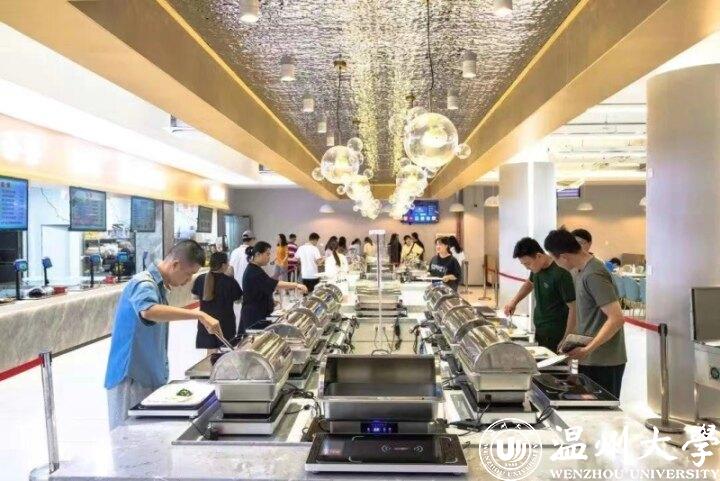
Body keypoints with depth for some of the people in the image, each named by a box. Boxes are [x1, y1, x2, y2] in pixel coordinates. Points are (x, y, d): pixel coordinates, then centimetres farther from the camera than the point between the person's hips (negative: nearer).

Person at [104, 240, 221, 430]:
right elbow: (148, 310, -41)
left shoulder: (159, 285, 12)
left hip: (150, 377, 9)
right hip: (131, 380, -9)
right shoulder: (143, 283, -18)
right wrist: (198, 315, -43)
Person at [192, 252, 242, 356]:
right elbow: (238, 299, -4)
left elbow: (195, 296, 8)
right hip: (225, 322, -3)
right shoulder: (230, 281, -15)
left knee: (211, 352, 13)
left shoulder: (200, 279, -6)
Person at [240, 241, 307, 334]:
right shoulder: (254, 272, -19)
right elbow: (274, 284, -29)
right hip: (254, 315, -10)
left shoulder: (253, 269, 13)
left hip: (257, 313, 10)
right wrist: (296, 285, -32)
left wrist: (270, 301, 15)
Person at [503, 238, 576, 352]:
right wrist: (514, 302, 9)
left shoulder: (561, 274, -23)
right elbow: (530, 283, 23)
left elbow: (573, 308, -19)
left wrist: (565, 340, -18)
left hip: (554, 335, -7)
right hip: (539, 329, 7)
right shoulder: (537, 268, 1)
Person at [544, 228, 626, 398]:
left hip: (604, 363, -9)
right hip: (590, 359, 9)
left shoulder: (594, 275, -20)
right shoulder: (581, 271, 10)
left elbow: (617, 319, -25)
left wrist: (587, 349, -24)